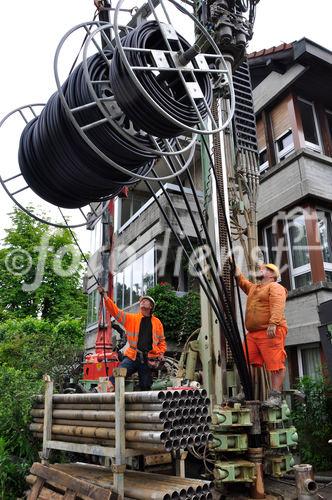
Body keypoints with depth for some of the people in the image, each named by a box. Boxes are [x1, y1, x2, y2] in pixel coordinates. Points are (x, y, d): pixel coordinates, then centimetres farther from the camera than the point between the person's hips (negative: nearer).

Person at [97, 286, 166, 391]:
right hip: (132, 357, -1)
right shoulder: (131, 318, 9)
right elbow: (116, 311, -1)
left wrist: (160, 355, 3)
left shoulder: (157, 322, 12)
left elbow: (162, 341, 18)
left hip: (148, 360, 1)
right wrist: (105, 296, -11)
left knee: (146, 387, 7)